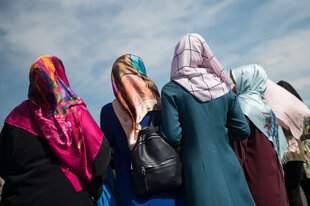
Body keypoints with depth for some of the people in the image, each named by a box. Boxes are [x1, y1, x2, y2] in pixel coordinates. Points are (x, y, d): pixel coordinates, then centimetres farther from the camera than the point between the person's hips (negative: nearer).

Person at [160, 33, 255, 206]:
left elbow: (173, 137, -13)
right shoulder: (223, 86, 3)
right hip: (229, 165, 3)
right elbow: (243, 131, 5)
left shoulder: (171, 90, -8)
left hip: (199, 168, -3)